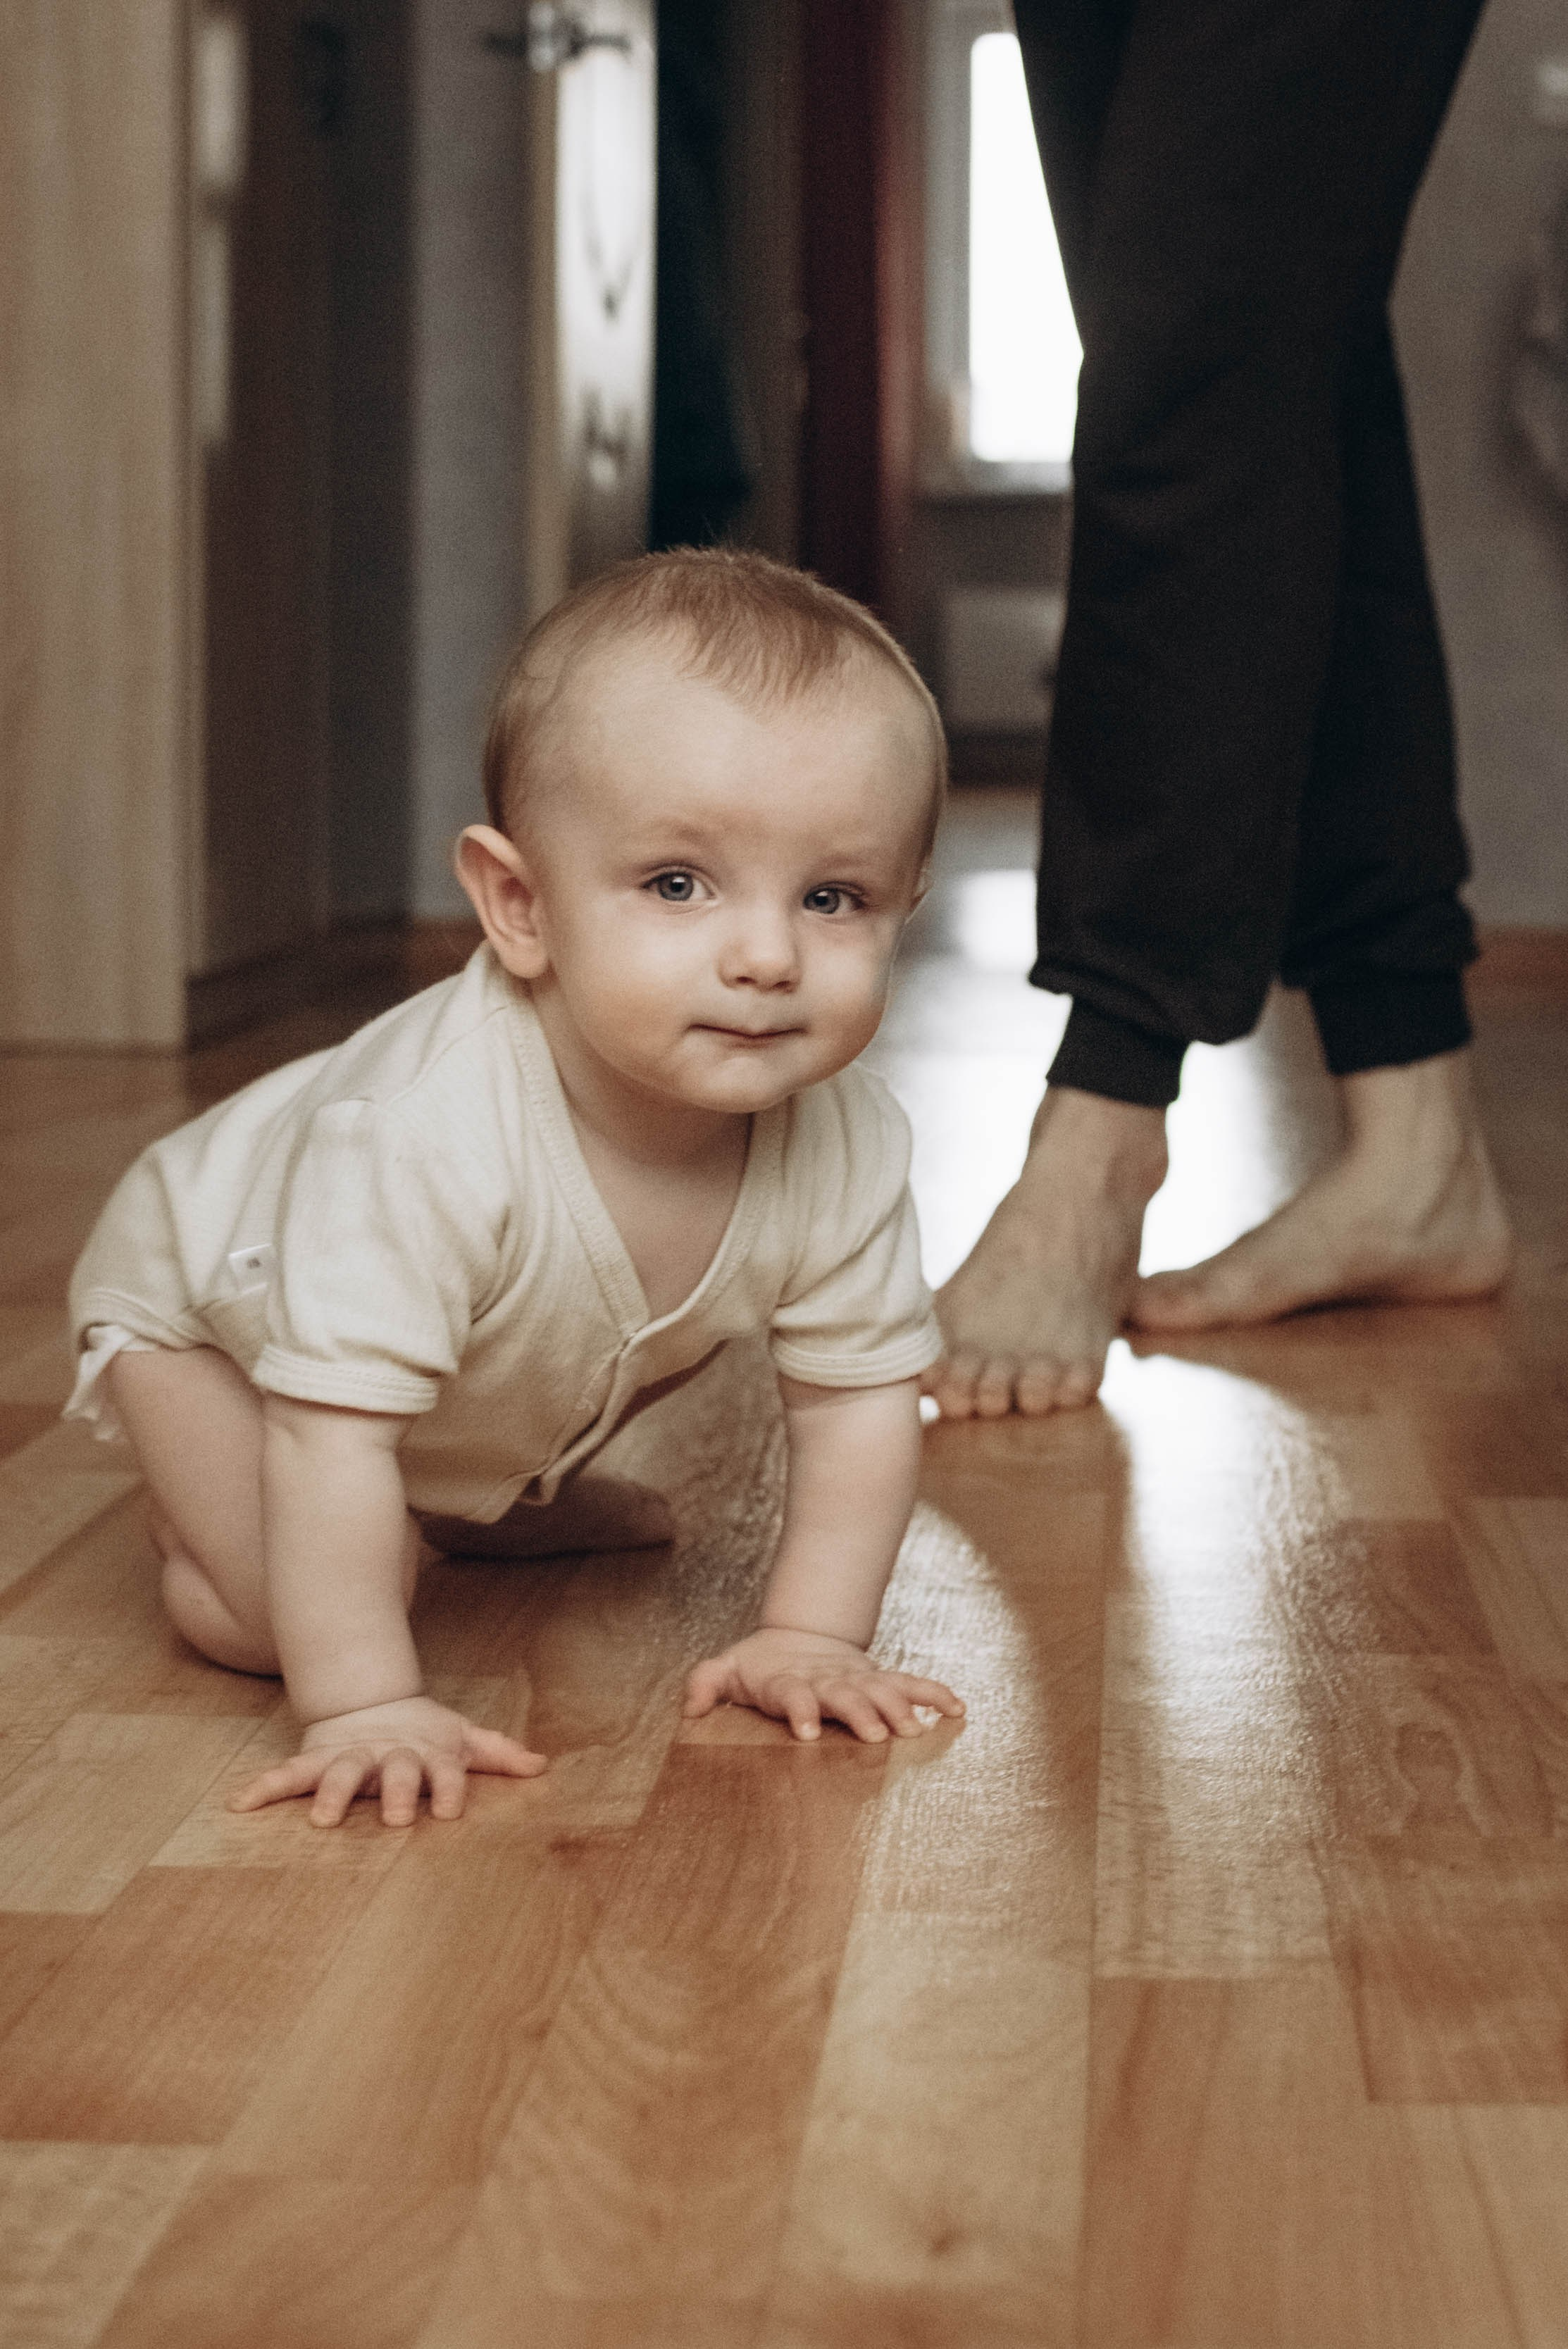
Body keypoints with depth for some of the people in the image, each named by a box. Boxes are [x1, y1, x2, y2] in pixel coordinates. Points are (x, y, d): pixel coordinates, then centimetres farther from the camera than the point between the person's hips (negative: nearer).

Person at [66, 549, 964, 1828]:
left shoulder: (847, 1146, -30)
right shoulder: (417, 1140, -49)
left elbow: (861, 1393, -17)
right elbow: (335, 1429, -45)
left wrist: (811, 1639, -23)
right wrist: (366, 1706, -45)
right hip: (209, 1289, -6)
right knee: (274, 1615, -18)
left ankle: (494, 1495, 42)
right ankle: (201, 1514, 14)